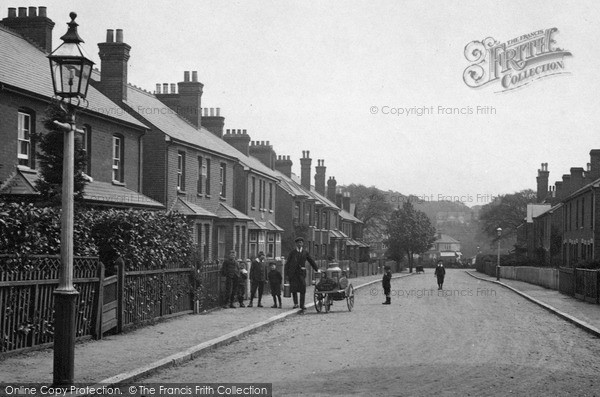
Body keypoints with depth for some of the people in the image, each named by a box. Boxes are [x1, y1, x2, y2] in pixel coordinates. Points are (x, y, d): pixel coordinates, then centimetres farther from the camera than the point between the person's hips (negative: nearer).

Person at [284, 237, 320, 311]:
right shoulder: (292, 252, 5)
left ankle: (302, 305, -4)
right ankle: (295, 303, 11)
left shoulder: (305, 252, 10)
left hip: (301, 272, 0)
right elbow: (287, 263, 5)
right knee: (293, 288, -3)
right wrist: (287, 274, 0)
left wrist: (317, 269, 13)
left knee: (303, 289, -8)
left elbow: (311, 261, 19)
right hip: (293, 273, 0)